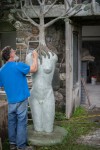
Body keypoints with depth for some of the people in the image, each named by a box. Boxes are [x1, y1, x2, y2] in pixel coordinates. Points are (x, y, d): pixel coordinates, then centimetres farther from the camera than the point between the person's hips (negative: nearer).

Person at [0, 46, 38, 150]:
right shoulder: (18, 66, -15)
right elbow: (34, 69, -13)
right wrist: (35, 57, 2)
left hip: (10, 101, 6)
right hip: (21, 100, -6)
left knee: (12, 122, 14)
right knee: (21, 123, 1)